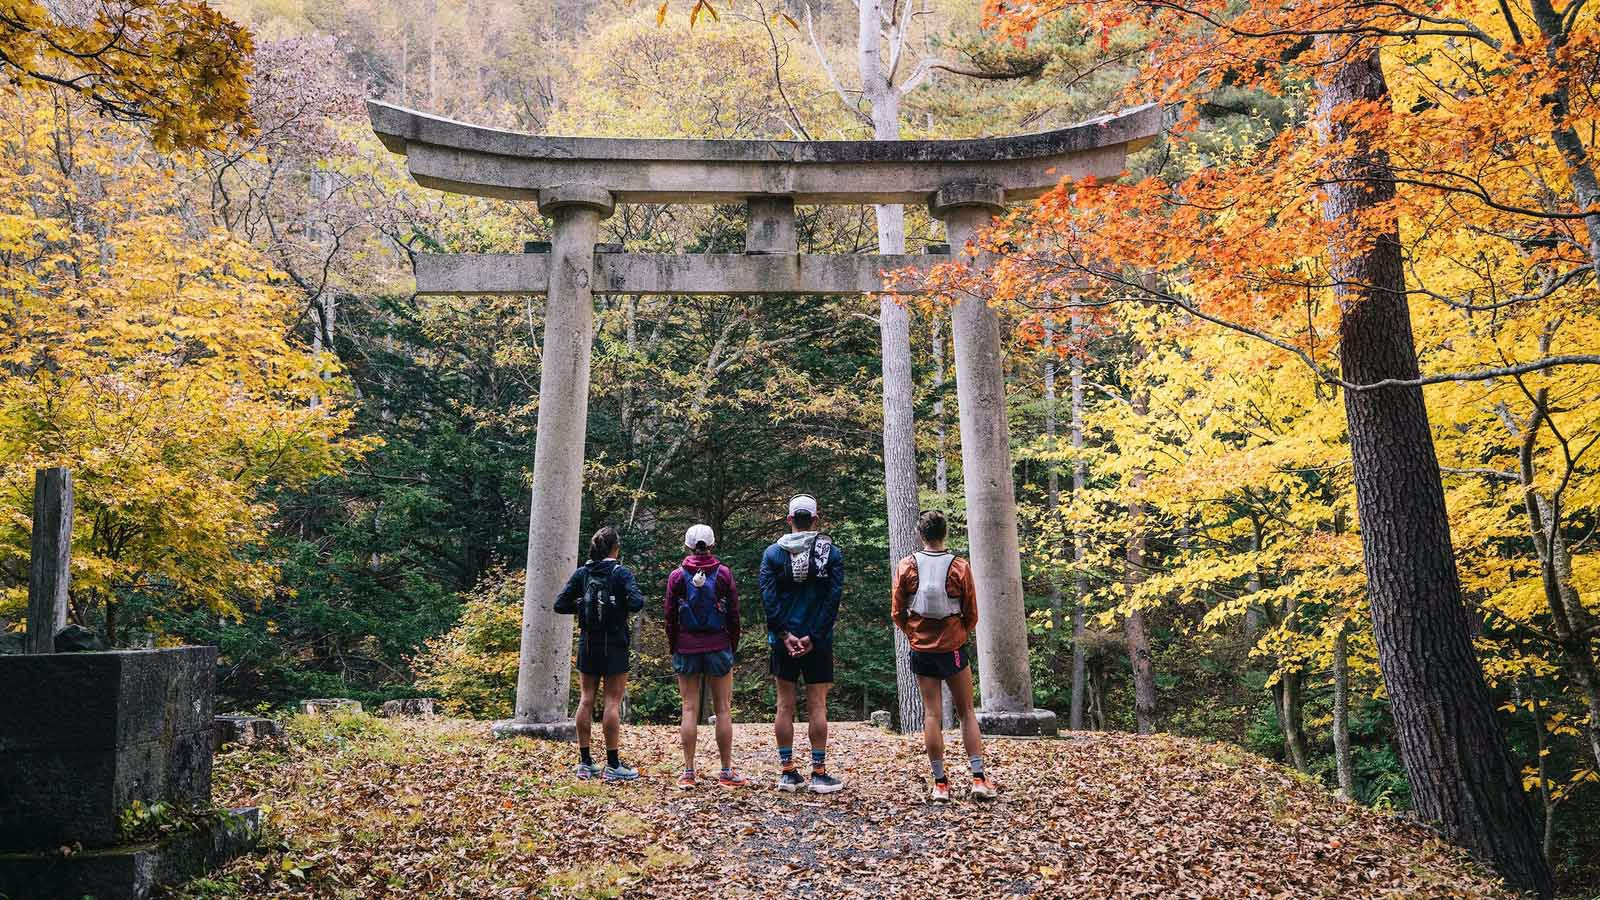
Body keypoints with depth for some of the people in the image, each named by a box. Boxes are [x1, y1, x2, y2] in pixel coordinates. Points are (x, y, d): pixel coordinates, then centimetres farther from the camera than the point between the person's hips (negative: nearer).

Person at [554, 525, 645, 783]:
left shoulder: (582, 573, 3)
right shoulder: (620, 572, -9)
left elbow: (560, 605, 0)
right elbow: (637, 603, -20)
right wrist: (623, 605, 1)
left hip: (587, 644, 4)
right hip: (615, 644, -4)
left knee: (586, 699, 10)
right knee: (613, 702, -1)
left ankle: (585, 762, 13)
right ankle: (613, 765, 1)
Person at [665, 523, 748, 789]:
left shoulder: (677, 576, 0)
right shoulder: (723, 574, -1)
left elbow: (670, 617, 2)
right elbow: (734, 615, 2)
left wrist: (673, 650, 12)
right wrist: (733, 647, 12)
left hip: (686, 648, 1)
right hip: (718, 647, 0)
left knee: (690, 709, 4)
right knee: (723, 709, 4)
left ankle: (688, 772, 3)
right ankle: (726, 772, 6)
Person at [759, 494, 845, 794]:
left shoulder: (773, 553, 1)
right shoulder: (831, 553, -1)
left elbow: (768, 597, -7)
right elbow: (834, 597, -8)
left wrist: (784, 634, -8)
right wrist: (814, 636, -9)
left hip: (783, 641, 1)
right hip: (819, 641, -1)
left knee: (785, 705, 7)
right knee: (817, 706, 3)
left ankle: (787, 772, 10)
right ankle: (819, 774, 4)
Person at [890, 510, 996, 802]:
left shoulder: (907, 566, -4)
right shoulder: (960, 567, -7)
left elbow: (897, 612, 1)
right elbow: (971, 615, 1)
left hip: (921, 650, 1)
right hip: (954, 647, -1)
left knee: (932, 714, 5)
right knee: (967, 712, 10)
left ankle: (940, 784, 6)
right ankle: (979, 778, 7)